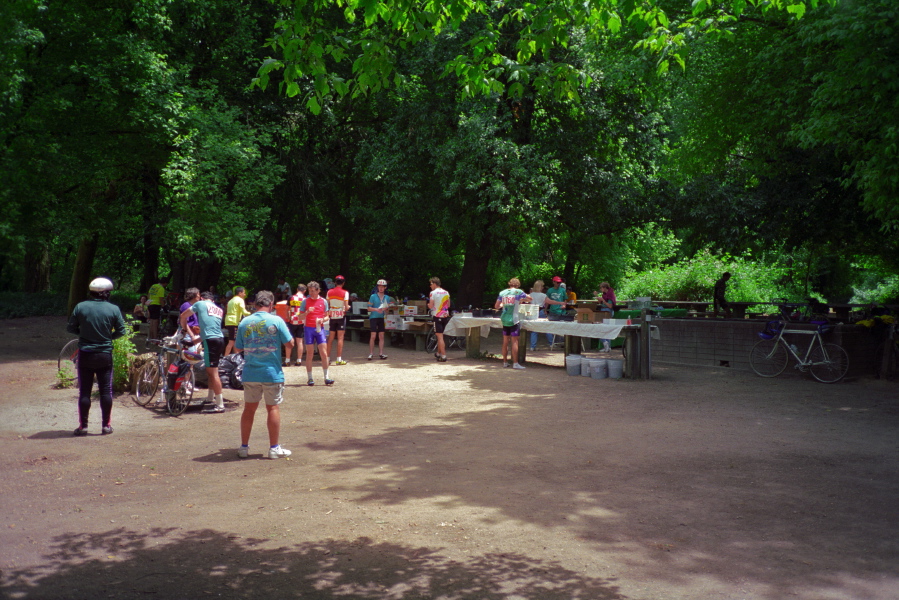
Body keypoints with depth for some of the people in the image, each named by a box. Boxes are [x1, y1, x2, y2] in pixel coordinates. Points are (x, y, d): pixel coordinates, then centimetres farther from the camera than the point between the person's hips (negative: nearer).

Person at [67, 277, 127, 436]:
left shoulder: (80, 307, -6)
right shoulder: (114, 309, -7)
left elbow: (70, 328, 0)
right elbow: (121, 331, -2)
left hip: (85, 355, 0)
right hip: (105, 355, 0)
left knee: (84, 391, 7)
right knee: (106, 391, 8)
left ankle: (83, 426, 10)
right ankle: (106, 425, 11)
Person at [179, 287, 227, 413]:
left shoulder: (200, 304, 5)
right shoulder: (219, 309, 23)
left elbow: (183, 316, 12)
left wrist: (186, 330, 28)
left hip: (211, 340, -8)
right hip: (220, 339, 8)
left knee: (213, 372, -8)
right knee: (210, 370, 22)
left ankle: (220, 405, -10)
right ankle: (211, 398, 32)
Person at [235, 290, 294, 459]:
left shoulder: (244, 322, 1)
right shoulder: (276, 320, -9)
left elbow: (238, 348, 8)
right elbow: (290, 344, -7)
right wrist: (287, 355, 12)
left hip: (250, 373, 3)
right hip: (272, 373, -3)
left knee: (249, 408, 12)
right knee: (273, 408, 5)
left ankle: (244, 447, 18)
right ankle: (274, 448, 9)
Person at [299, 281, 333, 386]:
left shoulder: (323, 301, 7)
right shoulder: (305, 301, 2)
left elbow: (326, 317, 13)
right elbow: (300, 317, 2)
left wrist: (322, 320, -9)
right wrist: (307, 312, -16)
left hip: (319, 329, 1)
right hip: (308, 329, -1)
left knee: (324, 354, -3)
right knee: (309, 354, 2)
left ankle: (326, 378, 3)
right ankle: (310, 378, 7)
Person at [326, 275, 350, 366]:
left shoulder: (329, 292, 4)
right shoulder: (345, 293, -6)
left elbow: (327, 306, 3)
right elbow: (346, 307, -10)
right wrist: (348, 307, 10)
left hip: (332, 316, 3)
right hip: (341, 316, -3)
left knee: (330, 338, 9)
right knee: (340, 338, -2)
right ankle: (339, 359, -4)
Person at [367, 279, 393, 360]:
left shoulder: (387, 297, 9)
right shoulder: (373, 296, -1)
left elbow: (388, 309, 11)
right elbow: (369, 308, -4)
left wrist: (386, 309, -12)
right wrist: (376, 309, -20)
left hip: (382, 318, 3)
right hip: (373, 317, -3)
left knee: (381, 336, 3)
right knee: (373, 336, -8)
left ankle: (381, 353, 5)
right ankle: (371, 353, -3)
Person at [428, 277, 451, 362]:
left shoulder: (433, 293, -11)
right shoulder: (446, 292, 8)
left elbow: (430, 306, -13)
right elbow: (448, 305, 13)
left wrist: (428, 304, 8)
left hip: (437, 316, -6)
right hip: (445, 316, 6)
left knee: (440, 336, -5)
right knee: (440, 335, 20)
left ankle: (443, 356, -9)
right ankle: (438, 353, 32)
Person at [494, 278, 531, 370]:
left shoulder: (502, 293, 6)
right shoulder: (518, 292, -3)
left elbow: (496, 306, 9)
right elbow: (530, 299, 6)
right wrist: (522, 300, 23)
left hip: (504, 320, 4)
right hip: (514, 320, -4)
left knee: (505, 341, 11)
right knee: (514, 342, -3)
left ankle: (505, 362, 17)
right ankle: (515, 363, -6)